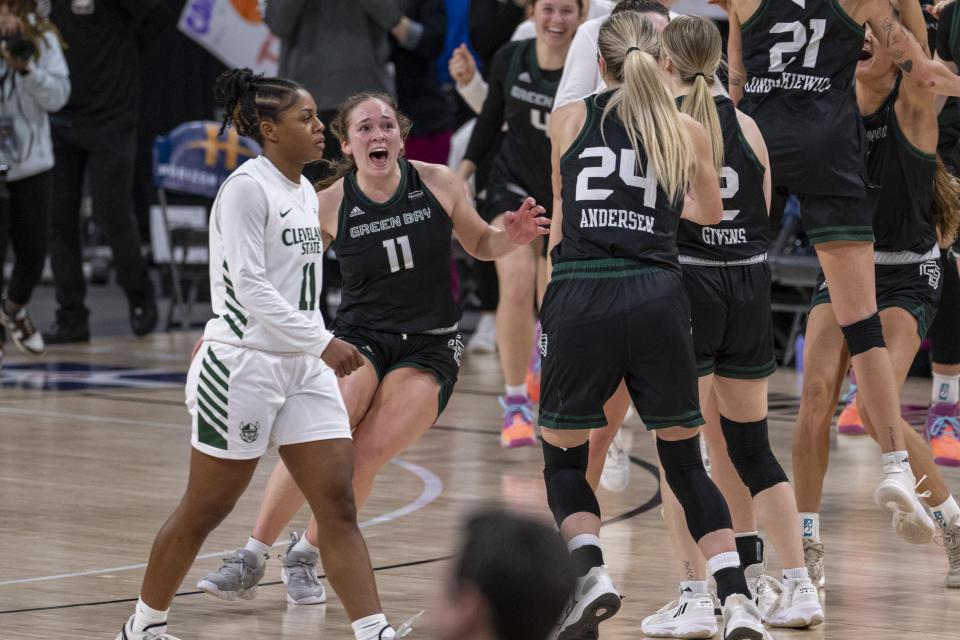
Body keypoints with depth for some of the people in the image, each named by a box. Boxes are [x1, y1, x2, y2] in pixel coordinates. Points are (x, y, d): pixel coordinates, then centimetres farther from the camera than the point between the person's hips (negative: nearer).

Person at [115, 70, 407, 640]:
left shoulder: (304, 191, 12)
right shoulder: (247, 188, -13)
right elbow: (249, 287, -20)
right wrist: (323, 343, -22)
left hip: (303, 368, 7)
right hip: (243, 367, -7)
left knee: (339, 506, -3)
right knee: (204, 511, 5)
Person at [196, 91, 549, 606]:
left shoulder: (438, 183, -5)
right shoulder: (330, 205, -7)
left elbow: (479, 244, 11)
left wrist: (510, 237, -10)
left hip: (429, 350, 0)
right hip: (360, 337, 0)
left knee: (365, 457, -20)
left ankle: (306, 555, 3)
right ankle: (250, 561, -15)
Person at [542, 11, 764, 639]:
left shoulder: (568, 119, 9)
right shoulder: (688, 131, 10)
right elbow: (712, 211, 29)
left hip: (580, 300, -1)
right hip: (657, 299, 1)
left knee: (563, 459, 15)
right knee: (686, 462, 13)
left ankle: (591, 572, -9)